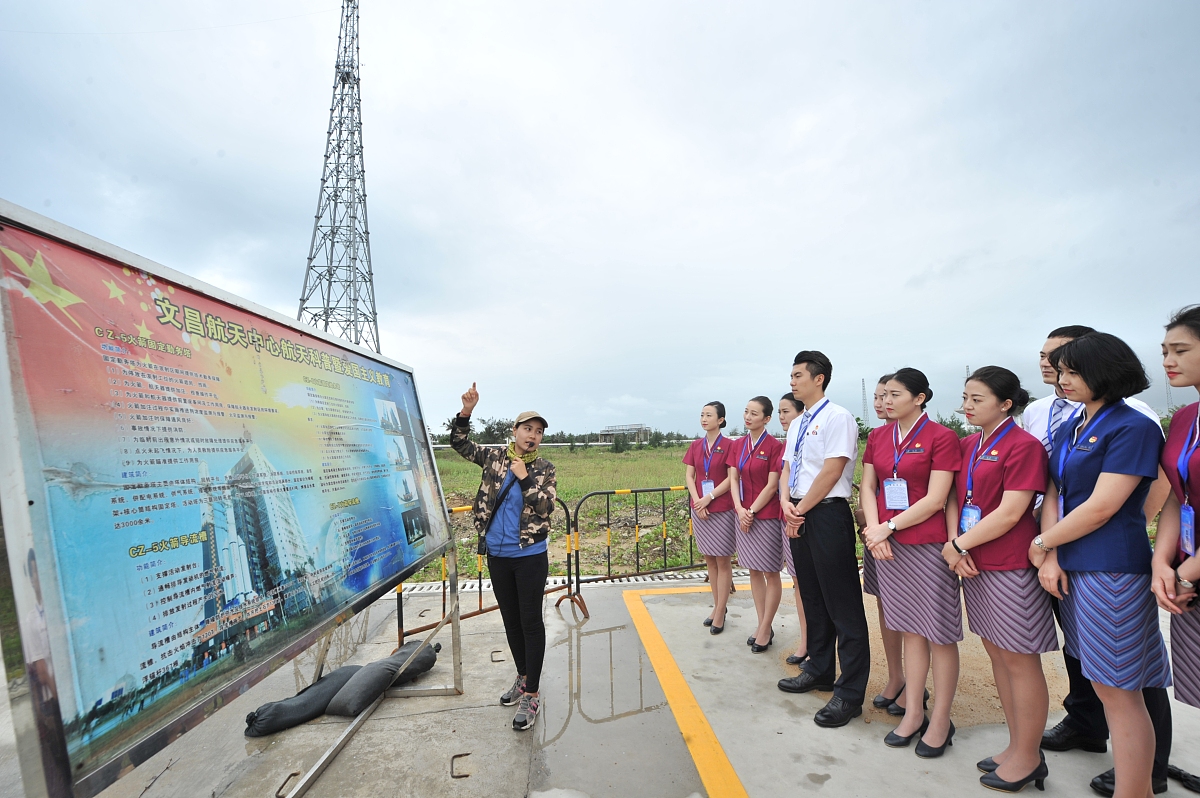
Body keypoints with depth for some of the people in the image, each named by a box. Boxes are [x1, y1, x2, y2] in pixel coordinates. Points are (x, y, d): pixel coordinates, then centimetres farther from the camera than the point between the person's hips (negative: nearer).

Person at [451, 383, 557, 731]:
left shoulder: (544, 469, -5)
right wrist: (466, 411, -8)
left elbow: (546, 507, -14)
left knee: (531, 622, 2)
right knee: (510, 620, 17)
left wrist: (524, 477, -19)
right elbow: (459, 443, 6)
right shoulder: (495, 457, 2)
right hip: (497, 556, 4)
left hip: (530, 557, -4)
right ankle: (523, 677, 36)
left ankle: (532, 694, 14)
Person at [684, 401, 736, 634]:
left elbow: (731, 479, -11)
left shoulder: (728, 445, -7)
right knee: (709, 560, 13)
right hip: (699, 509, 5)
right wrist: (697, 501, -9)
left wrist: (709, 497, -16)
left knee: (723, 561, 3)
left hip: (722, 510, -5)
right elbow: (689, 476, 5)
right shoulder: (696, 446, 7)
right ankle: (717, 606, 25)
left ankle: (720, 613, 11)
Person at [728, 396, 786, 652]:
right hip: (743, 514, 6)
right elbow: (733, 480, 4)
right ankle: (762, 625, 27)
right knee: (754, 571, 14)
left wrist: (752, 512, -13)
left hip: (766, 515, -6)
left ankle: (766, 629, 18)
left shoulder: (774, 446, -11)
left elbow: (772, 486, -14)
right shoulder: (738, 445, 6)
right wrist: (740, 510, -9)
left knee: (770, 573, 6)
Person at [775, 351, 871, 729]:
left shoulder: (837, 417, -10)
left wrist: (801, 509, -11)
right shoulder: (797, 424, 15)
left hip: (827, 514, -9)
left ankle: (850, 694, 12)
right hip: (798, 516, 9)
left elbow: (832, 471, -17)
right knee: (812, 599, 19)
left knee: (843, 607, 0)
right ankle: (819, 670, 34)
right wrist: (787, 502, -4)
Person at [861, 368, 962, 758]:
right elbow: (868, 486, 8)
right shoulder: (879, 438, 9)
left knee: (940, 634, 6)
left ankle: (941, 720, 22)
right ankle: (913, 713, 27)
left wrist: (889, 527, -14)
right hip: (889, 545, 5)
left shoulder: (941, 437, -8)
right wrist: (875, 529, -7)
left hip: (928, 544, -5)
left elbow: (935, 499, -13)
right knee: (910, 630, 16)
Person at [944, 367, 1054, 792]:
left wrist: (958, 544, -12)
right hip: (974, 564, 8)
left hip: (1010, 566, -7)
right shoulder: (967, 444, 10)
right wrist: (954, 544, -6)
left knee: (1020, 660, 6)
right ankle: (1017, 745, 32)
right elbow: (955, 496, 8)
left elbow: (1010, 512, -17)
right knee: (997, 654, 16)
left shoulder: (1024, 446, -12)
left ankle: (1028, 757, 23)